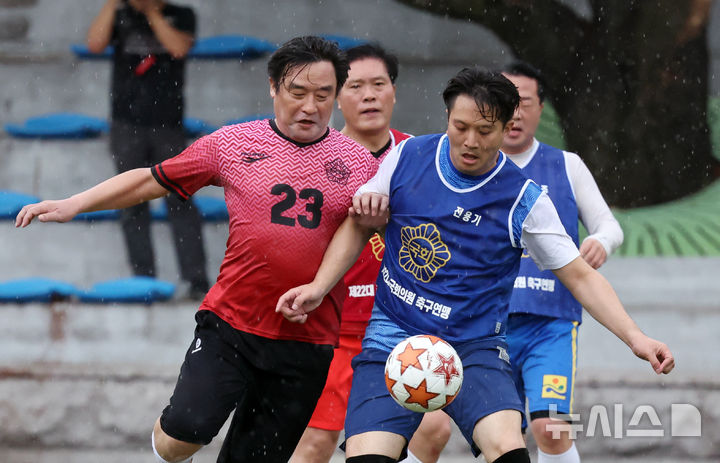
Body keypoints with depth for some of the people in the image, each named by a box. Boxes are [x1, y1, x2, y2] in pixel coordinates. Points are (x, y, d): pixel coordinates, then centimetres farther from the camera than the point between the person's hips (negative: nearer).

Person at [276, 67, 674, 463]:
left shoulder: (522, 200, -6)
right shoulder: (407, 157, 0)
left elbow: (579, 276, -1)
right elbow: (359, 224, 15)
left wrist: (633, 336, -11)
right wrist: (318, 288, 4)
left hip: (473, 347, -2)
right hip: (393, 339, 2)